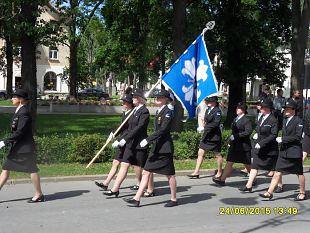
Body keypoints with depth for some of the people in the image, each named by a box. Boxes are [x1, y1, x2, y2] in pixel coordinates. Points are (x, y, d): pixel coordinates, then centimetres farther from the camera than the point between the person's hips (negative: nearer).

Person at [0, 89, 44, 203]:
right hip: (17, 147, 10)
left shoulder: (24, 113, -17)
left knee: (32, 170, 1)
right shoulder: (19, 111, 13)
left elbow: (20, 132, -23)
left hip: (25, 147, -10)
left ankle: (39, 195, 13)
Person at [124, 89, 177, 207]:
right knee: (146, 172, 5)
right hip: (157, 147, 9)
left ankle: (174, 199, 18)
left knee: (169, 174, 3)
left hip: (165, 147, -9)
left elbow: (163, 130, -22)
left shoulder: (168, 112, -13)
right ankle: (137, 199, 6)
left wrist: (148, 140, -24)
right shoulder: (159, 111, 14)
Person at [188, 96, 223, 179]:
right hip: (206, 136, 8)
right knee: (200, 153, 3)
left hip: (214, 137, -8)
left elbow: (216, 123, -23)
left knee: (218, 155, 7)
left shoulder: (217, 111, -14)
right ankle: (196, 172, 6)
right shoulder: (208, 110, 12)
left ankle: (219, 172, 22)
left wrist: (205, 128, -24)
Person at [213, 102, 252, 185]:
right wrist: (231, 142, 16)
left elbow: (248, 132, -23)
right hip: (234, 145, 7)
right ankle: (222, 179, -1)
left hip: (243, 145, -7)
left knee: (247, 165, 7)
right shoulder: (235, 119, 12)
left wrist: (236, 136, -23)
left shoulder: (246, 120, -12)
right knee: (229, 162, 1)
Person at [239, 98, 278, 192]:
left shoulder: (273, 120, -16)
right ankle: (249, 186, 4)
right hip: (259, 148, 7)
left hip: (269, 149, -7)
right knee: (254, 166, 3)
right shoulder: (261, 118, 8)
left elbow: (273, 135, -20)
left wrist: (261, 143, -22)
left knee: (275, 168, 8)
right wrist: (257, 134, 1)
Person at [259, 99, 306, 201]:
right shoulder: (285, 120, 14)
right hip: (284, 151, 7)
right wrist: (281, 141, 7)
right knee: (277, 172, 1)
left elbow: (298, 136, -17)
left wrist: (283, 139, -17)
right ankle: (270, 192, 0)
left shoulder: (298, 121, -10)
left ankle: (302, 193, 24)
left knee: (299, 173, 9)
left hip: (294, 152, -7)